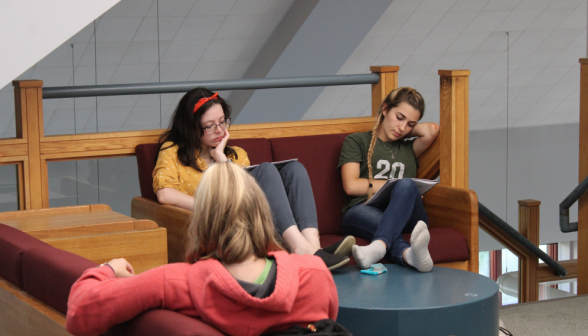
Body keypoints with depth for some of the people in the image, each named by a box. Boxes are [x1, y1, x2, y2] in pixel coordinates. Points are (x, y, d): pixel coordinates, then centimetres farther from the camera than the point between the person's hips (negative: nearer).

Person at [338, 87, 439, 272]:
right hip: (363, 210, -2)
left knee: (406, 185, -34)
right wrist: (393, 186, 5)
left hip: (406, 214, 2)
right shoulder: (356, 142, 22)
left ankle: (379, 245, -61)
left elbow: (431, 129, 12)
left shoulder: (409, 148, 33)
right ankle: (410, 254, -74)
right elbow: (351, 186, 6)